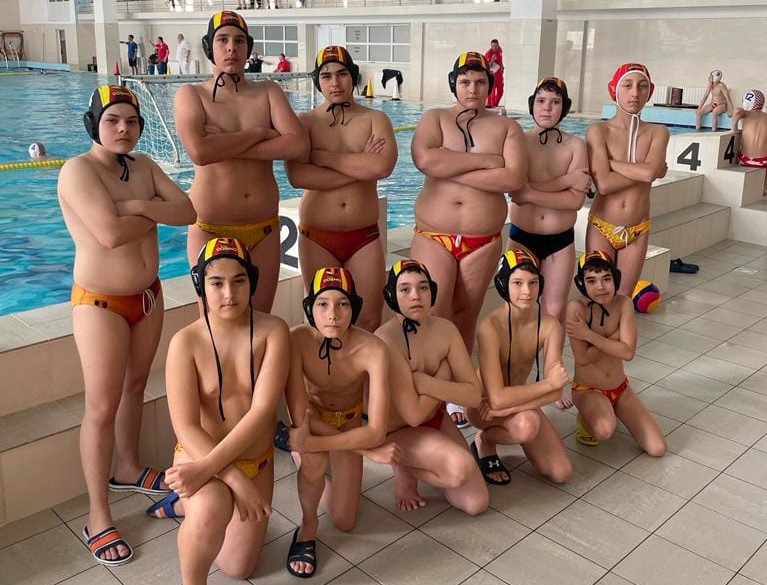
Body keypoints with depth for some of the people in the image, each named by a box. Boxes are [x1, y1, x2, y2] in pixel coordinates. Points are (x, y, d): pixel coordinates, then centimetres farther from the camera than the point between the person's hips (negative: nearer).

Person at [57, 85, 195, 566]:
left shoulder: (144, 165, 4)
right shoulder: (78, 170, -16)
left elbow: (188, 212, -6)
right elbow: (110, 232, -30)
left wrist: (136, 206, -20)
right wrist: (156, 213, -13)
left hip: (148, 294, 7)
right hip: (100, 304, -7)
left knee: (135, 386, 21)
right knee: (102, 408, -1)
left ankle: (128, 468, 43)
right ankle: (98, 518, 10)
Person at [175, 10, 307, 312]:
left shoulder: (269, 92, 5)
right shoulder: (191, 94, -2)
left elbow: (298, 144, -12)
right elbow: (199, 151, -21)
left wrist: (226, 147, -15)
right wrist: (259, 133, -12)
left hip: (265, 228, 2)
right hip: (211, 228, -2)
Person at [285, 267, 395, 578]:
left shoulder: (373, 350, -36)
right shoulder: (297, 339, -35)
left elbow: (376, 432, -37)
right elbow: (300, 416, -35)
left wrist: (310, 442, -45)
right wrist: (371, 450, -33)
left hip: (349, 421, 1)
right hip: (312, 417, -1)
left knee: (344, 523, 3)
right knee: (315, 457, -36)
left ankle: (323, 480, 36)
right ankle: (307, 527, -6)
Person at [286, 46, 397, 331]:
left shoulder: (375, 119, 3)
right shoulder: (305, 122, 0)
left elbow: (383, 166, -19)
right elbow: (297, 176, -18)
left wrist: (321, 156, -14)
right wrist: (360, 167, -15)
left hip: (365, 235, 1)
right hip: (317, 236, -1)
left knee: (370, 321, 5)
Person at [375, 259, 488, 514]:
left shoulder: (445, 329, -10)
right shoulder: (385, 340, -28)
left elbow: (474, 394, -14)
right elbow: (414, 414, -28)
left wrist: (426, 383, -28)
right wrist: (443, 375, -17)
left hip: (436, 420, 6)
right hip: (397, 431, -6)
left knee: (477, 503, -2)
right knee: (461, 467, -31)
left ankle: (424, 464, 21)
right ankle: (404, 470, 0)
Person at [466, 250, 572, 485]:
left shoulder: (549, 325, -16)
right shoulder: (490, 327, -30)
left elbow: (556, 391, -19)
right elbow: (497, 398, -34)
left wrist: (507, 407, -29)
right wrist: (548, 383, -27)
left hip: (520, 401, 5)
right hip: (483, 404, -5)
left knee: (562, 473, -3)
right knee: (527, 424, -37)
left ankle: (506, 429, 19)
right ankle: (484, 441, -3)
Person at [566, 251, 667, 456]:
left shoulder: (624, 303, -10)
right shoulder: (576, 308, -21)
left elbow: (628, 352, -19)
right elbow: (583, 358, -22)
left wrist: (589, 335, -24)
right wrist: (615, 336, -18)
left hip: (621, 388, 4)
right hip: (588, 389, -4)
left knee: (657, 449, -2)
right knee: (604, 431, -36)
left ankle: (611, 412, 21)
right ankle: (586, 418, 1)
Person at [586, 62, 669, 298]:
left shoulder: (658, 133, -1)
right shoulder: (599, 131, -9)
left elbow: (649, 172, -20)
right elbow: (603, 183, -21)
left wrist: (609, 161, -14)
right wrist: (646, 172, -13)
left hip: (638, 232, 2)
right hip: (601, 228, -2)